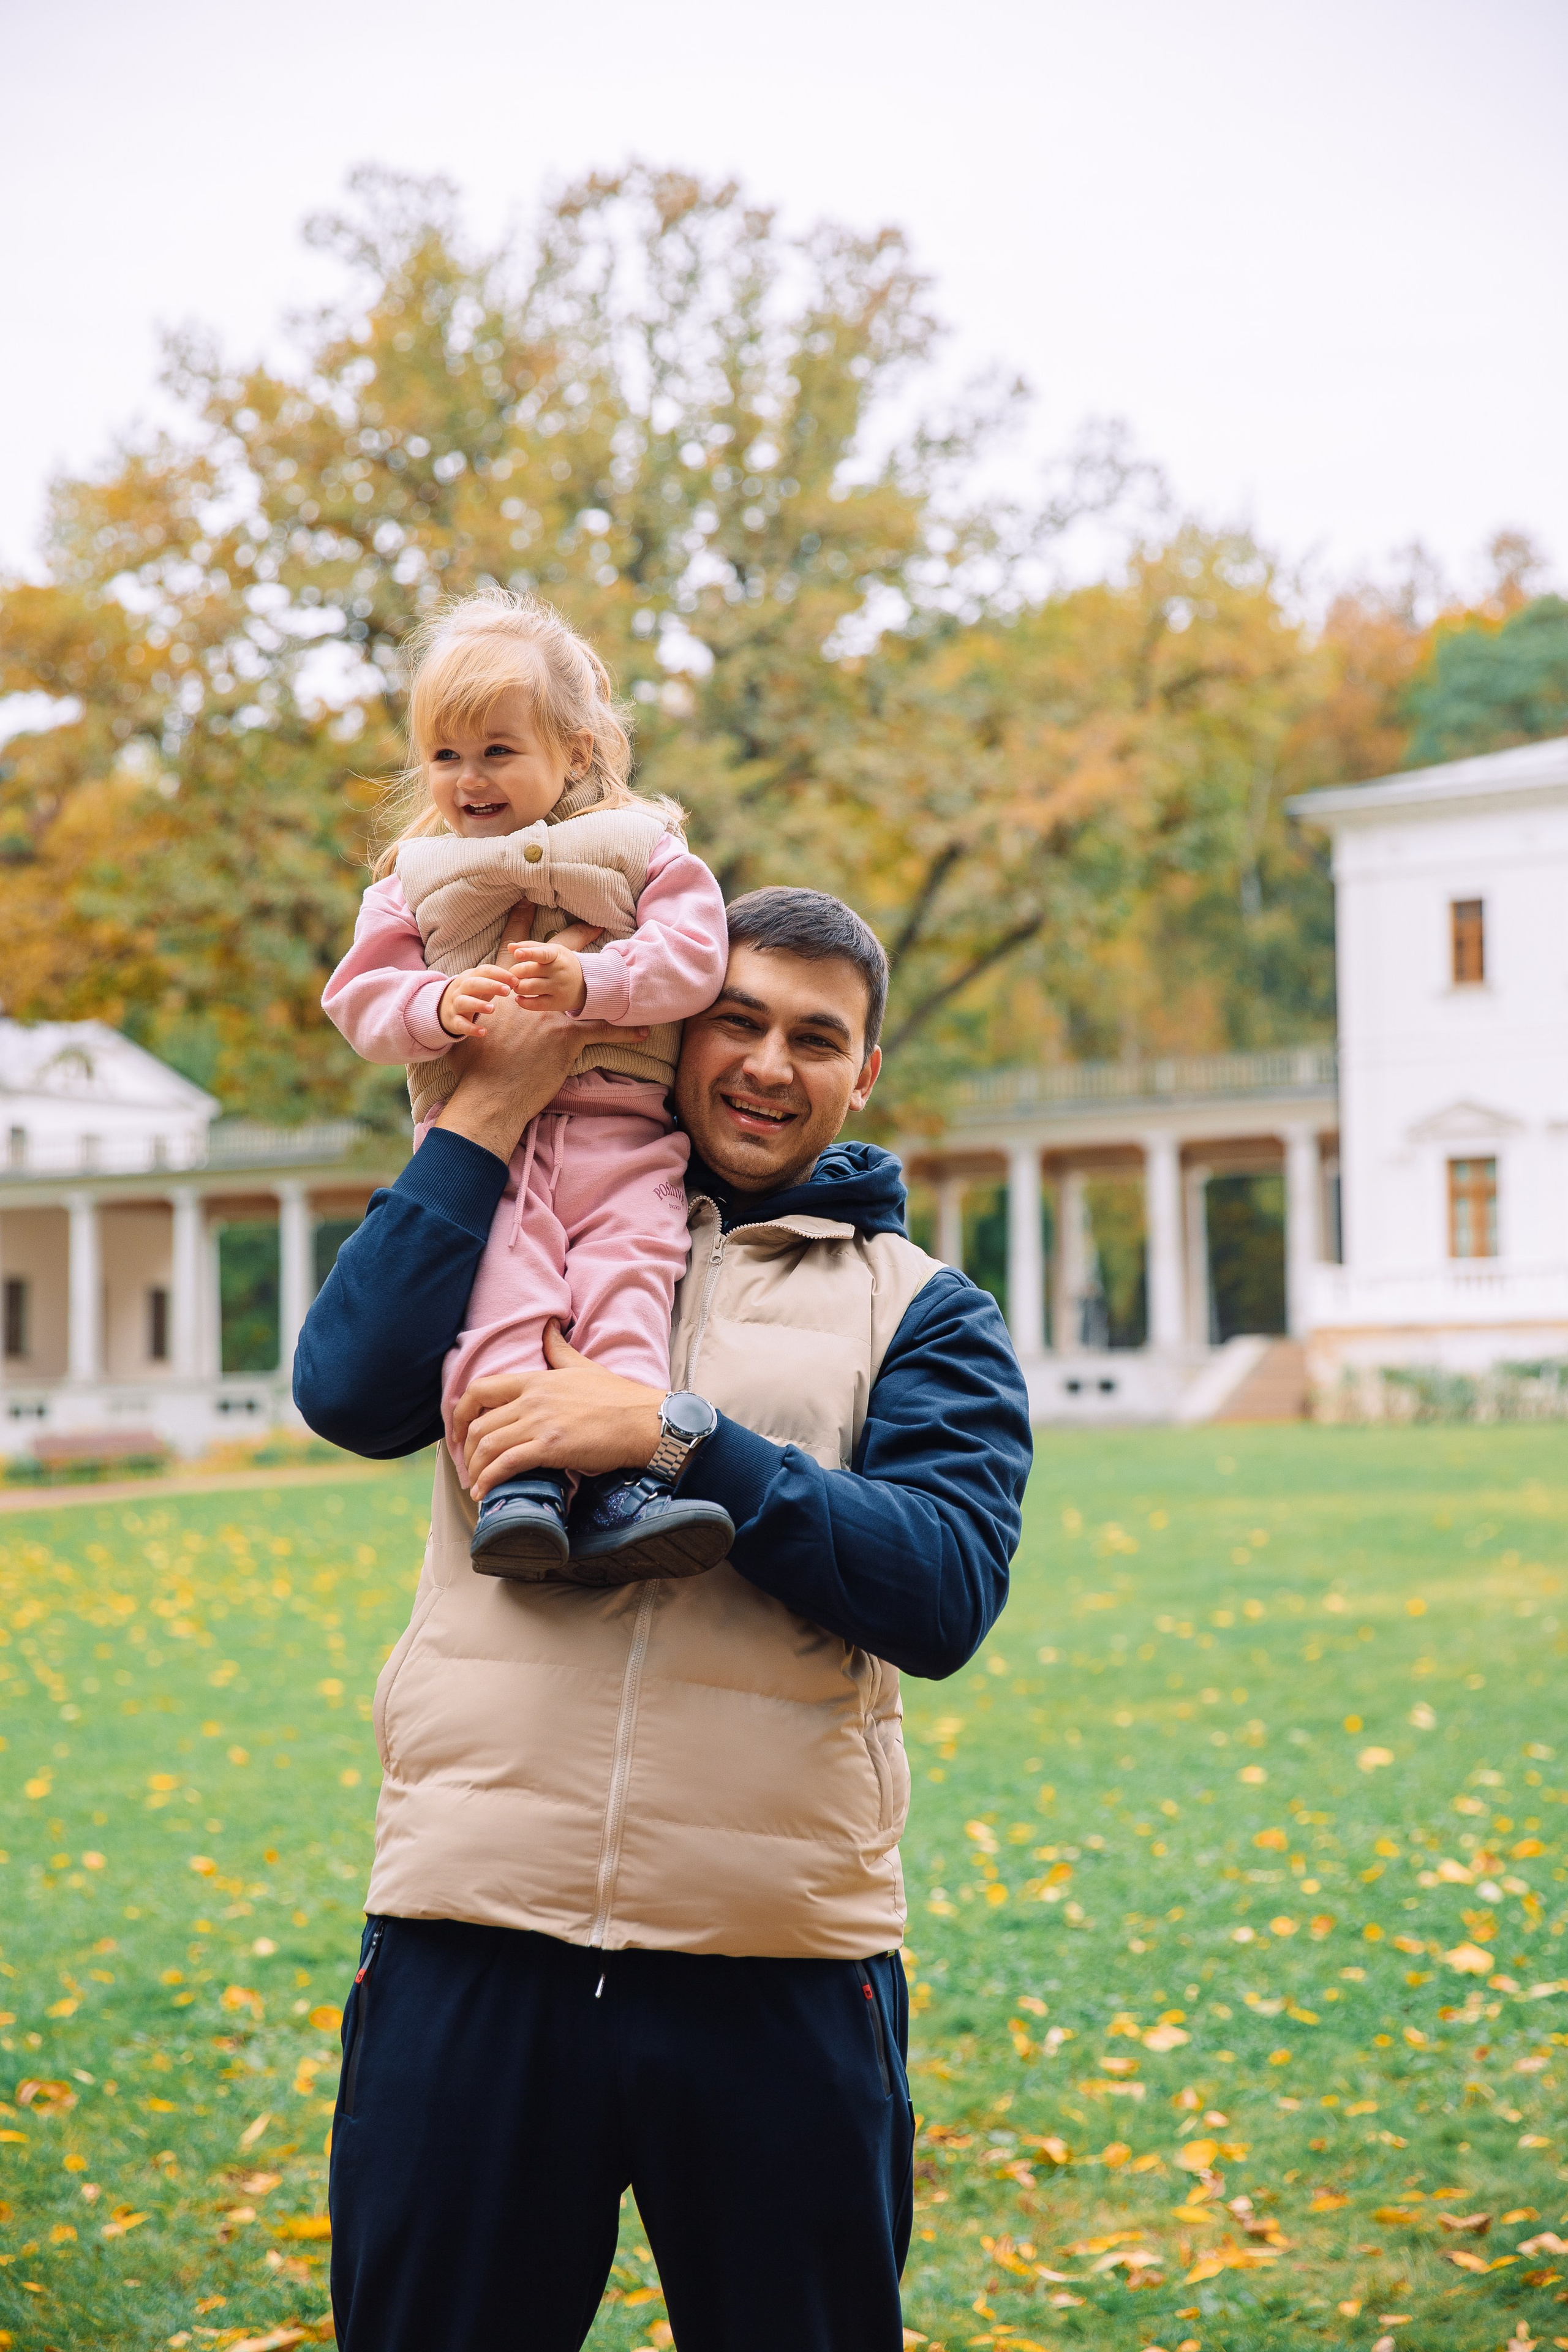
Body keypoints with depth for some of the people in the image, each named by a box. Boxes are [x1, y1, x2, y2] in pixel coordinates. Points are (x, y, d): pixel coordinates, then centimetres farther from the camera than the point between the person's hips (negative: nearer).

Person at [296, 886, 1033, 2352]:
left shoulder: (920, 1317, 9)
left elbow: (944, 1594, -7)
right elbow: (348, 1391, -7)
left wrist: (678, 1435, -16)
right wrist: (491, 1104, -5)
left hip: (777, 1968, 0)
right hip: (471, 1935, 1)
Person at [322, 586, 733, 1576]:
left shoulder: (642, 851, 13)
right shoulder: (415, 879, 18)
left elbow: (691, 955, -2)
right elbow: (362, 993, 10)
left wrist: (590, 982, -20)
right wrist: (437, 1006, -13)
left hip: (622, 1137, 0)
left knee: (629, 1276, -23)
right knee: (496, 1289, -24)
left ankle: (625, 1488, -31)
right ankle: (517, 1477, -32)